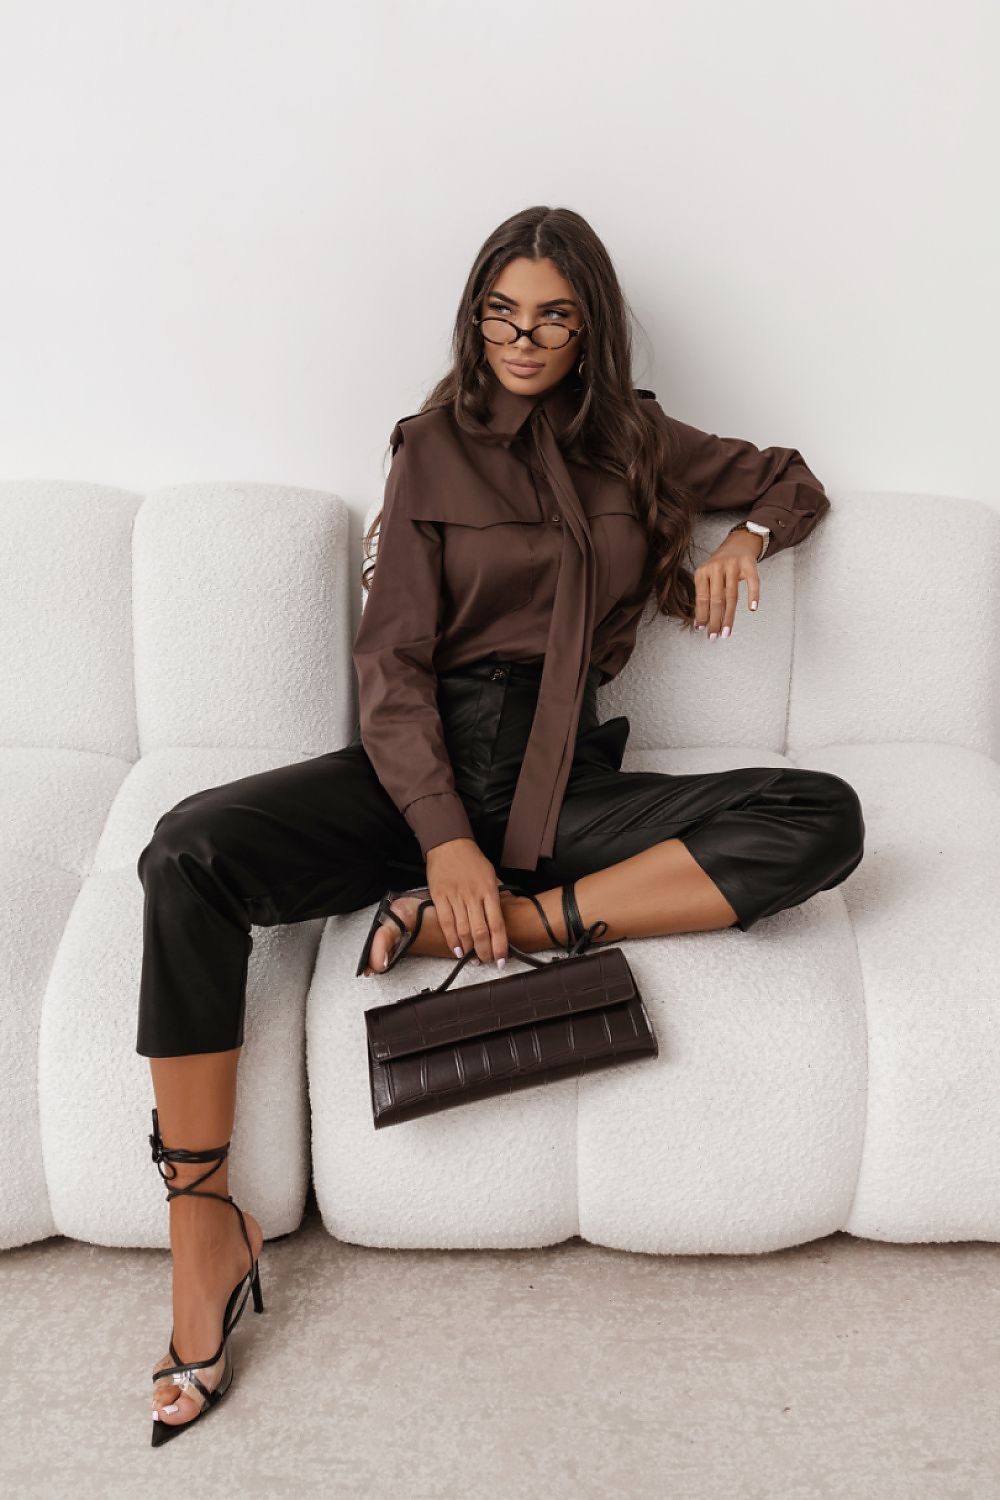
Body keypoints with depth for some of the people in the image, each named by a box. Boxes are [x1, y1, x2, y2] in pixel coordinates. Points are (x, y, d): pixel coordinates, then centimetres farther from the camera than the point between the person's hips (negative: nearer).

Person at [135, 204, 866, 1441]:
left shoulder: (635, 443, 15)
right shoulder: (436, 448, 7)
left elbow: (788, 478, 31)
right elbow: (391, 662, -2)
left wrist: (745, 539, 5)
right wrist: (445, 839, -17)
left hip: (564, 780, 2)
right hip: (426, 761, -2)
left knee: (824, 820, -22)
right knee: (189, 852, -29)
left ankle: (502, 924, -25)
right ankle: (204, 1232, -21)